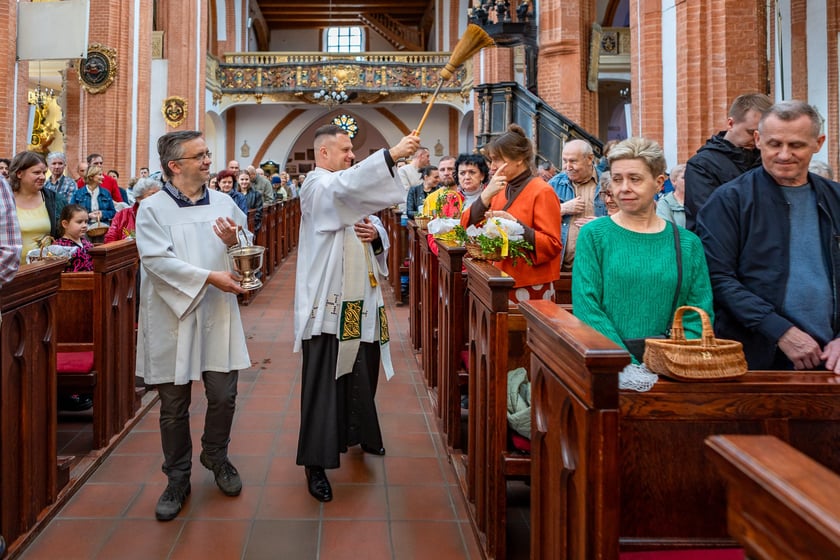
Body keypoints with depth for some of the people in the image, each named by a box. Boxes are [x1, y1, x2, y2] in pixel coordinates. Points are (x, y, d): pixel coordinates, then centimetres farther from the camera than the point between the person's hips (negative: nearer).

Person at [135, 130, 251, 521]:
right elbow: (157, 261, -16)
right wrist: (209, 277, -21)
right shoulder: (153, 209, -5)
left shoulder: (223, 203, 6)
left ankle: (216, 456, 33)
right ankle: (177, 478, 24)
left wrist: (233, 243, -14)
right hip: (173, 318, -2)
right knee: (174, 405, 7)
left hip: (218, 316, 3)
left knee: (223, 396, 5)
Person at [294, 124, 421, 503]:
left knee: (362, 371, 17)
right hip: (328, 303, -8)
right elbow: (345, 185, -33)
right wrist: (391, 154, -39)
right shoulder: (317, 185, -9)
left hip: (360, 300, 9)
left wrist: (375, 235, -4)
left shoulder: (348, 187, 19)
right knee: (323, 380, -7)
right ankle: (315, 461, -2)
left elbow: (379, 235, 20)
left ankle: (358, 433, 37)